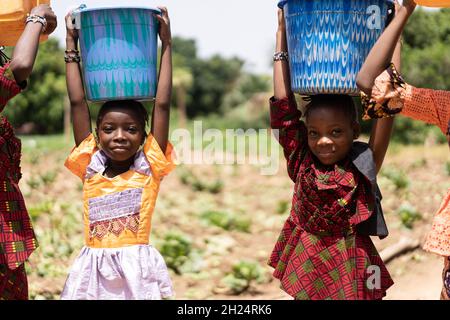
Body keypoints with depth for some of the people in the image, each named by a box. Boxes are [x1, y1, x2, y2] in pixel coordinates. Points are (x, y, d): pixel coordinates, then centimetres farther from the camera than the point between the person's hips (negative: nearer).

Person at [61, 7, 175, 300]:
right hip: (94, 270, 2)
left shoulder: (149, 168, 0)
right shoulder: (91, 167, 5)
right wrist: (72, 45, 8)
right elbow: (78, 103, 5)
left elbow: (162, 105, -3)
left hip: (138, 269, -2)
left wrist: (166, 45, -1)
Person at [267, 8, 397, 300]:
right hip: (306, 267, 2)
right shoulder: (302, 161, -3)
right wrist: (282, 35, -1)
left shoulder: (362, 165, -8)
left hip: (351, 271, -2)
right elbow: (284, 108, -4)